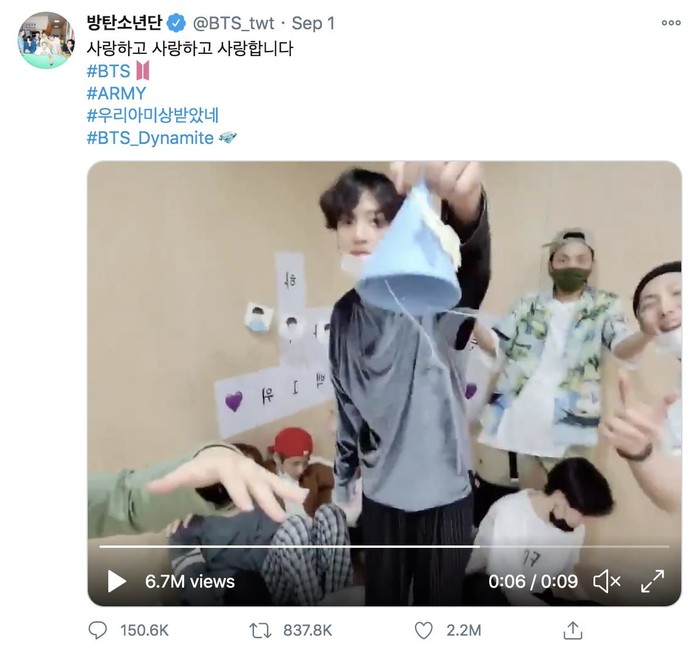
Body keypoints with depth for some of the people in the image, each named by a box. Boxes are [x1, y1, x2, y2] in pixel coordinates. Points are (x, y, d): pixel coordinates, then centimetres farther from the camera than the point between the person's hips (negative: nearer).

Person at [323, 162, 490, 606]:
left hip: (442, 490, -3)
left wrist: (465, 201, -63)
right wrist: (343, 478, 14)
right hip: (380, 493, 4)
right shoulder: (345, 313, 0)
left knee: (439, 602, 16)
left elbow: (473, 270, -42)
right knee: (381, 601, 20)